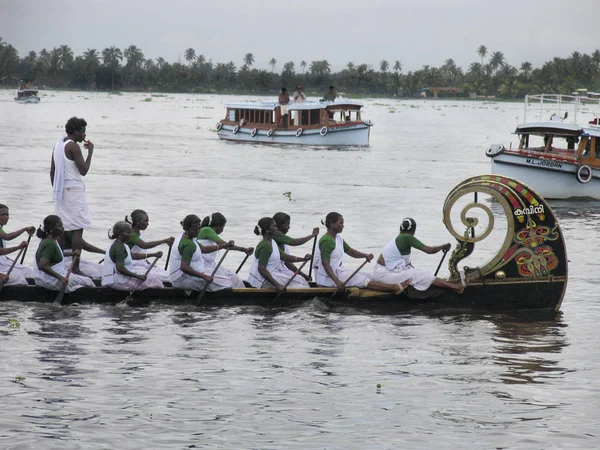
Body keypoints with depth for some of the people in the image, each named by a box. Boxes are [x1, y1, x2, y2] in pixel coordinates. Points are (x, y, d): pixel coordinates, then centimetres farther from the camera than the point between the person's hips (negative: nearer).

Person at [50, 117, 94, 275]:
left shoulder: (58, 145, 13)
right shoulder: (73, 146, -13)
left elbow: (52, 171, 17)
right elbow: (83, 170, -13)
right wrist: (90, 152, -4)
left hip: (60, 191, 9)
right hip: (73, 190, -9)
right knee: (78, 229, -9)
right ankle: (75, 267, -14)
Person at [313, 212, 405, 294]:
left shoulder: (338, 238, 12)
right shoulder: (326, 241, -20)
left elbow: (350, 251, 15)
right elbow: (325, 263, -29)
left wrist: (365, 255, -5)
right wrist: (337, 281, -38)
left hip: (337, 271, 10)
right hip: (328, 278, -10)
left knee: (369, 277, 1)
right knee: (363, 281, -16)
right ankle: (395, 287, -23)